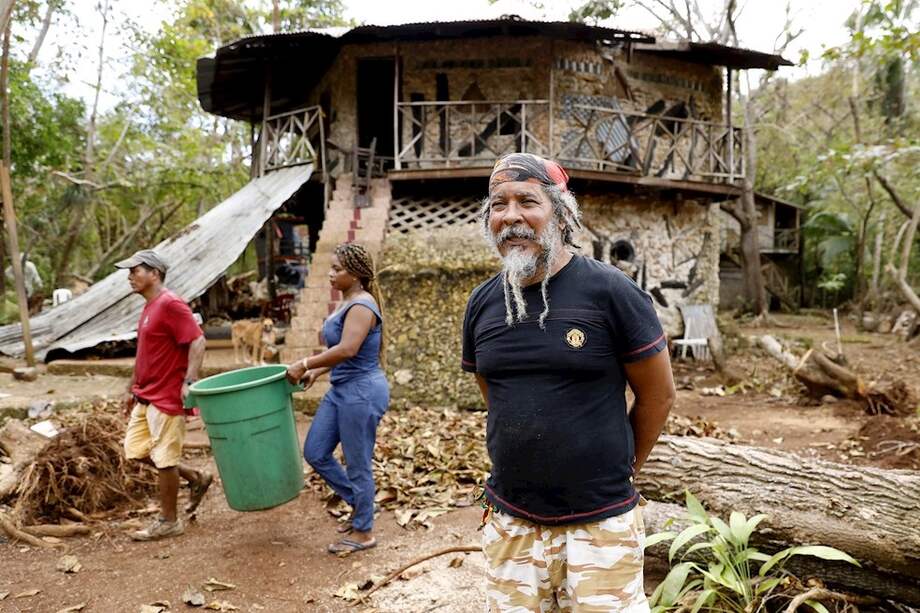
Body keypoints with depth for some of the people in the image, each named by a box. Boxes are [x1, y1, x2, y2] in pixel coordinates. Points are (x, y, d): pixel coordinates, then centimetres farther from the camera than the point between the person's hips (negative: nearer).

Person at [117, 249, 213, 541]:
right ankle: (196, 478, 26)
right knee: (136, 450, 14)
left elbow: (197, 342, -23)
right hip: (145, 397, 10)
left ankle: (169, 521, 17)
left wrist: (189, 382, -31)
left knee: (163, 458, 1)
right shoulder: (149, 307, 13)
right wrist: (132, 389, 23)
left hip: (167, 398, -10)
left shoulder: (170, 304, -17)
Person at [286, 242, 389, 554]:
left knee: (358, 465, 3)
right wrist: (316, 372, 12)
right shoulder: (349, 303, 13)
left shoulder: (362, 305, -18)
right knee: (314, 452, 14)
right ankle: (359, 504, 30)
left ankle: (363, 532, 21)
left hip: (361, 392, -10)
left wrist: (306, 364, -20)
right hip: (341, 390, 10)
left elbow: (347, 350, -29)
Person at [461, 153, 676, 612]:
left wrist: (619, 469, 6)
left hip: (600, 522, -4)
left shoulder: (610, 290, -12)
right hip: (510, 521, 5)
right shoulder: (482, 303, 2)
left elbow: (658, 394, -4)